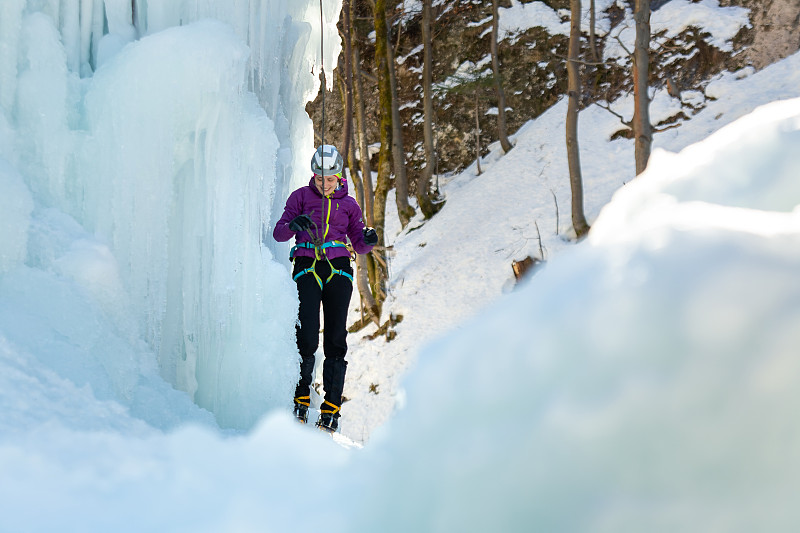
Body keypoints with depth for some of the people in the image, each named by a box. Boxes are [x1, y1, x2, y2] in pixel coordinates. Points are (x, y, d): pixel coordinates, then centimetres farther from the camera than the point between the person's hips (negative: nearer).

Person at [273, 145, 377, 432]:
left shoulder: (348, 204, 15)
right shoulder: (302, 196, 9)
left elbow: (359, 245, 16)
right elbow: (278, 233, 3)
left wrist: (368, 241, -8)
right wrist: (293, 225, -20)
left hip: (338, 270, 2)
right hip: (307, 268, -1)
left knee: (335, 339, -4)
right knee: (306, 338, -13)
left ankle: (331, 409, -3)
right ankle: (301, 400, 2)